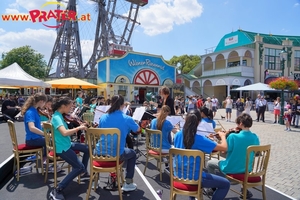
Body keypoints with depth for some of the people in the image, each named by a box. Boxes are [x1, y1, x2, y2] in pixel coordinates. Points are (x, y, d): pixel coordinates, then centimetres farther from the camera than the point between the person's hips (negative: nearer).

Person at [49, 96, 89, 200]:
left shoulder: (59, 115, 5)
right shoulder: (56, 118, -25)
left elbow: (67, 130, 14)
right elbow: (64, 133, -40)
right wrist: (79, 127, -29)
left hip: (67, 144, 10)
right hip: (62, 148, -10)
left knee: (88, 148, 19)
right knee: (79, 167, -12)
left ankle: (83, 172, 34)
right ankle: (58, 189, -6)